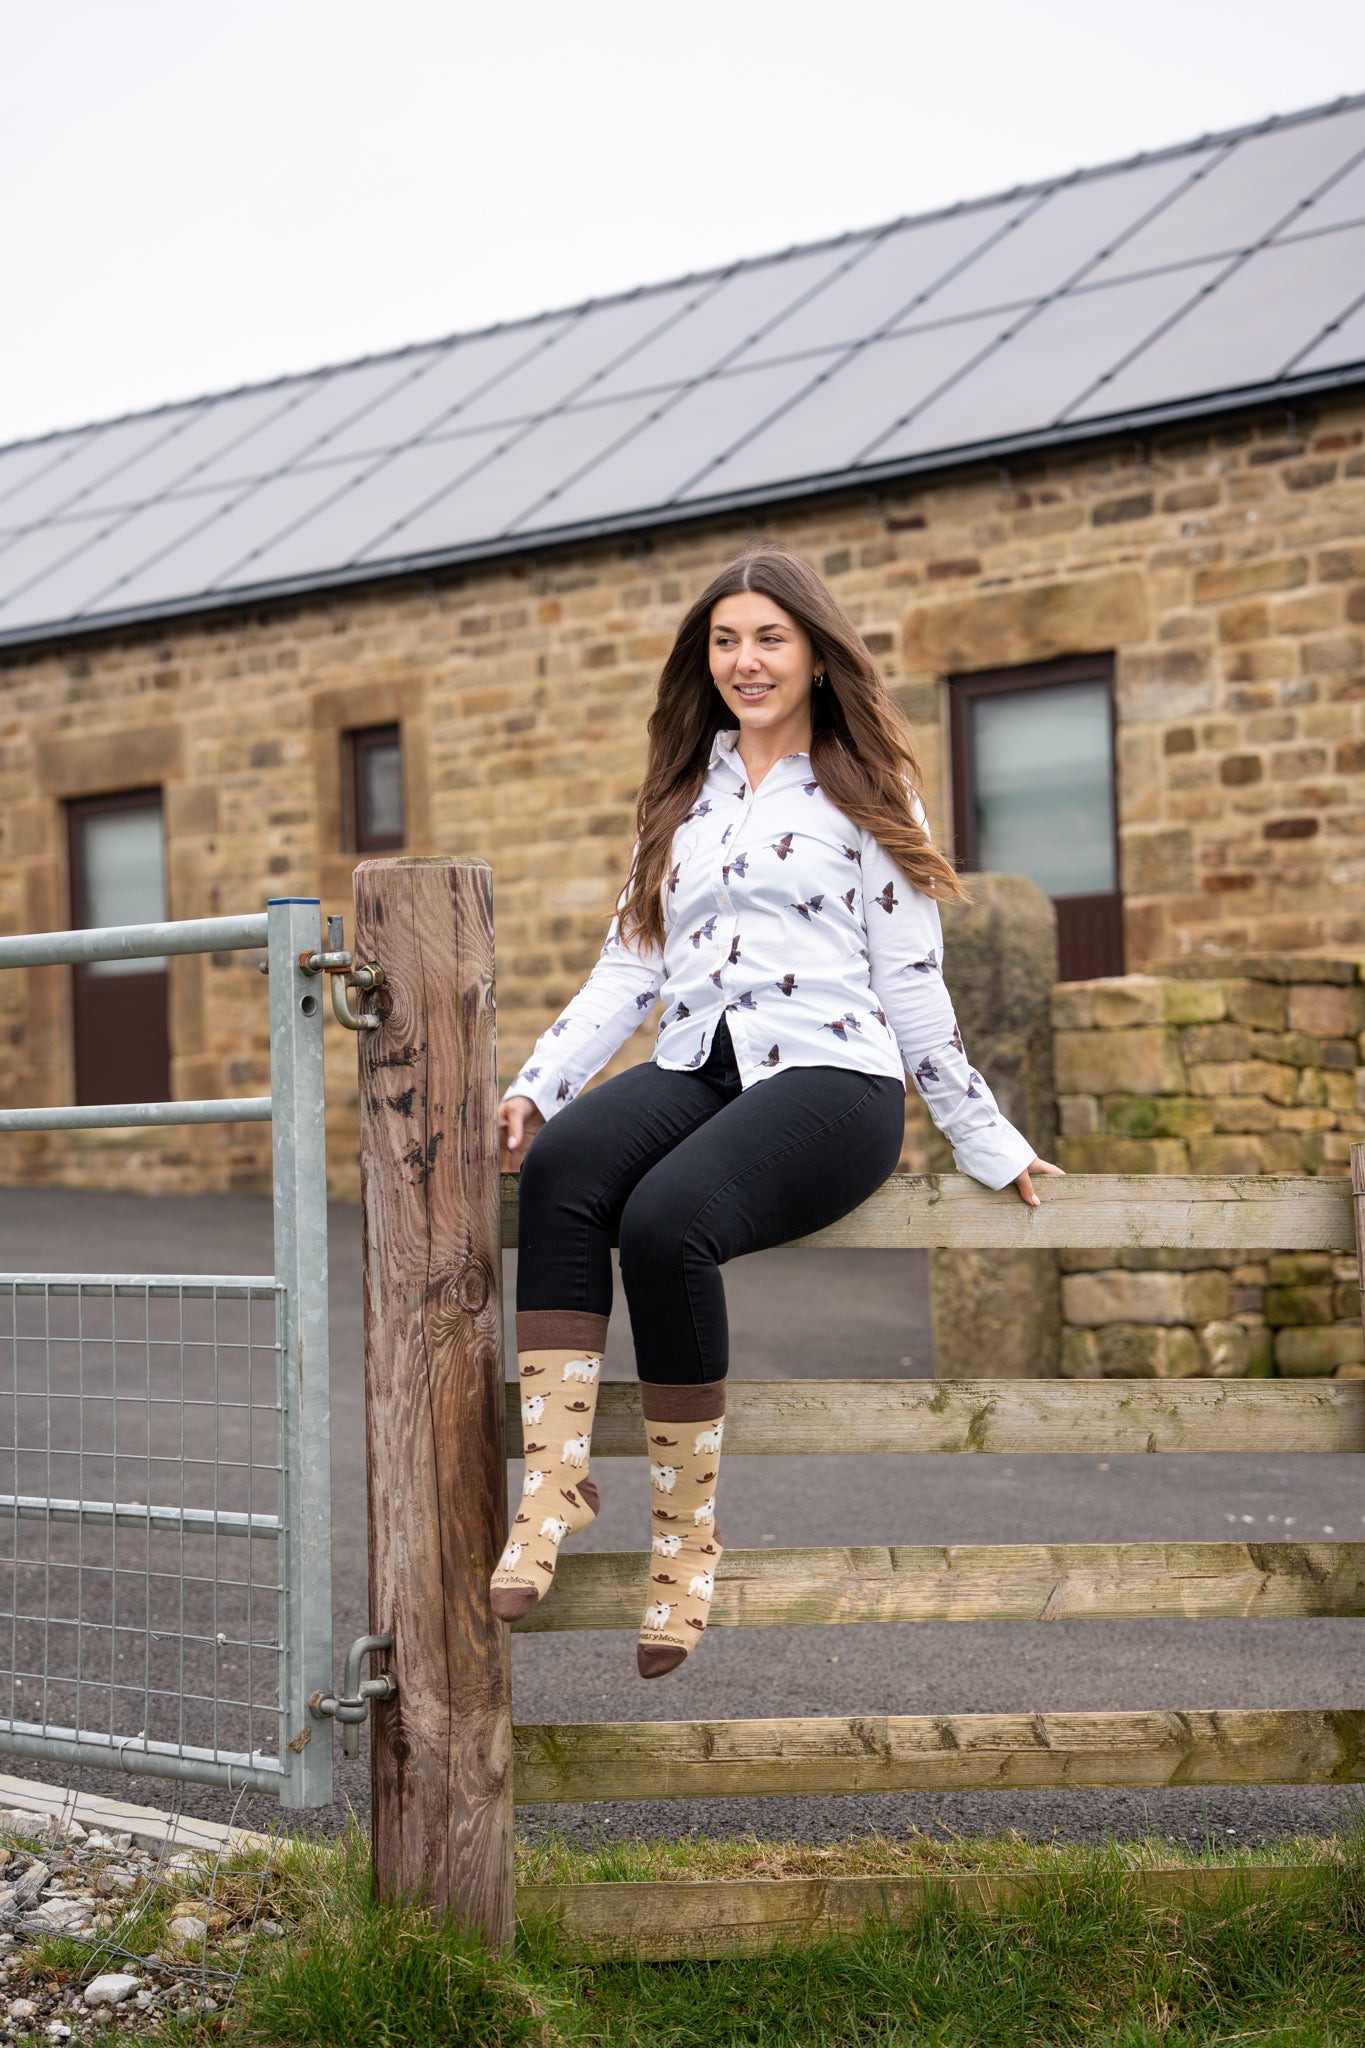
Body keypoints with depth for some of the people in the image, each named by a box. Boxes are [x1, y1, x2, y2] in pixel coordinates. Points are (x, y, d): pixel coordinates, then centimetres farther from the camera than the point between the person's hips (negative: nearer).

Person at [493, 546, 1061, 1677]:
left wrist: (990, 1145, 9)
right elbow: (631, 962, 19)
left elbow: (915, 986, 11)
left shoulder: (865, 793, 11)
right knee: (560, 1165, -31)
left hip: (831, 1075, -4)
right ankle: (556, 1474, -35)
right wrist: (535, 1085, 7)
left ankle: (687, 1530, -22)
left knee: (666, 1217, -33)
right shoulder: (685, 793, 24)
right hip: (696, 1067, 4)